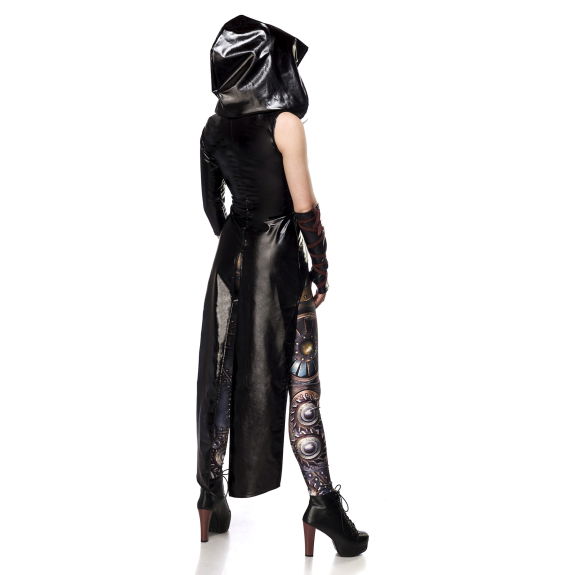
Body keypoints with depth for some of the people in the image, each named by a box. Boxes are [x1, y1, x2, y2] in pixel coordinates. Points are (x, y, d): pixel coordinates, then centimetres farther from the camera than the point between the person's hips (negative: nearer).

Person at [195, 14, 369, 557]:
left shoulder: (214, 128, 5)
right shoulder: (284, 122, -13)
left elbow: (212, 206, 11)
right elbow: (305, 205, -14)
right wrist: (321, 267, -4)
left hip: (232, 257, 5)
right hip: (281, 257, -5)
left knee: (222, 375, 12)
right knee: (298, 378, -2)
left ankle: (212, 493, 21)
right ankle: (323, 502, -3)